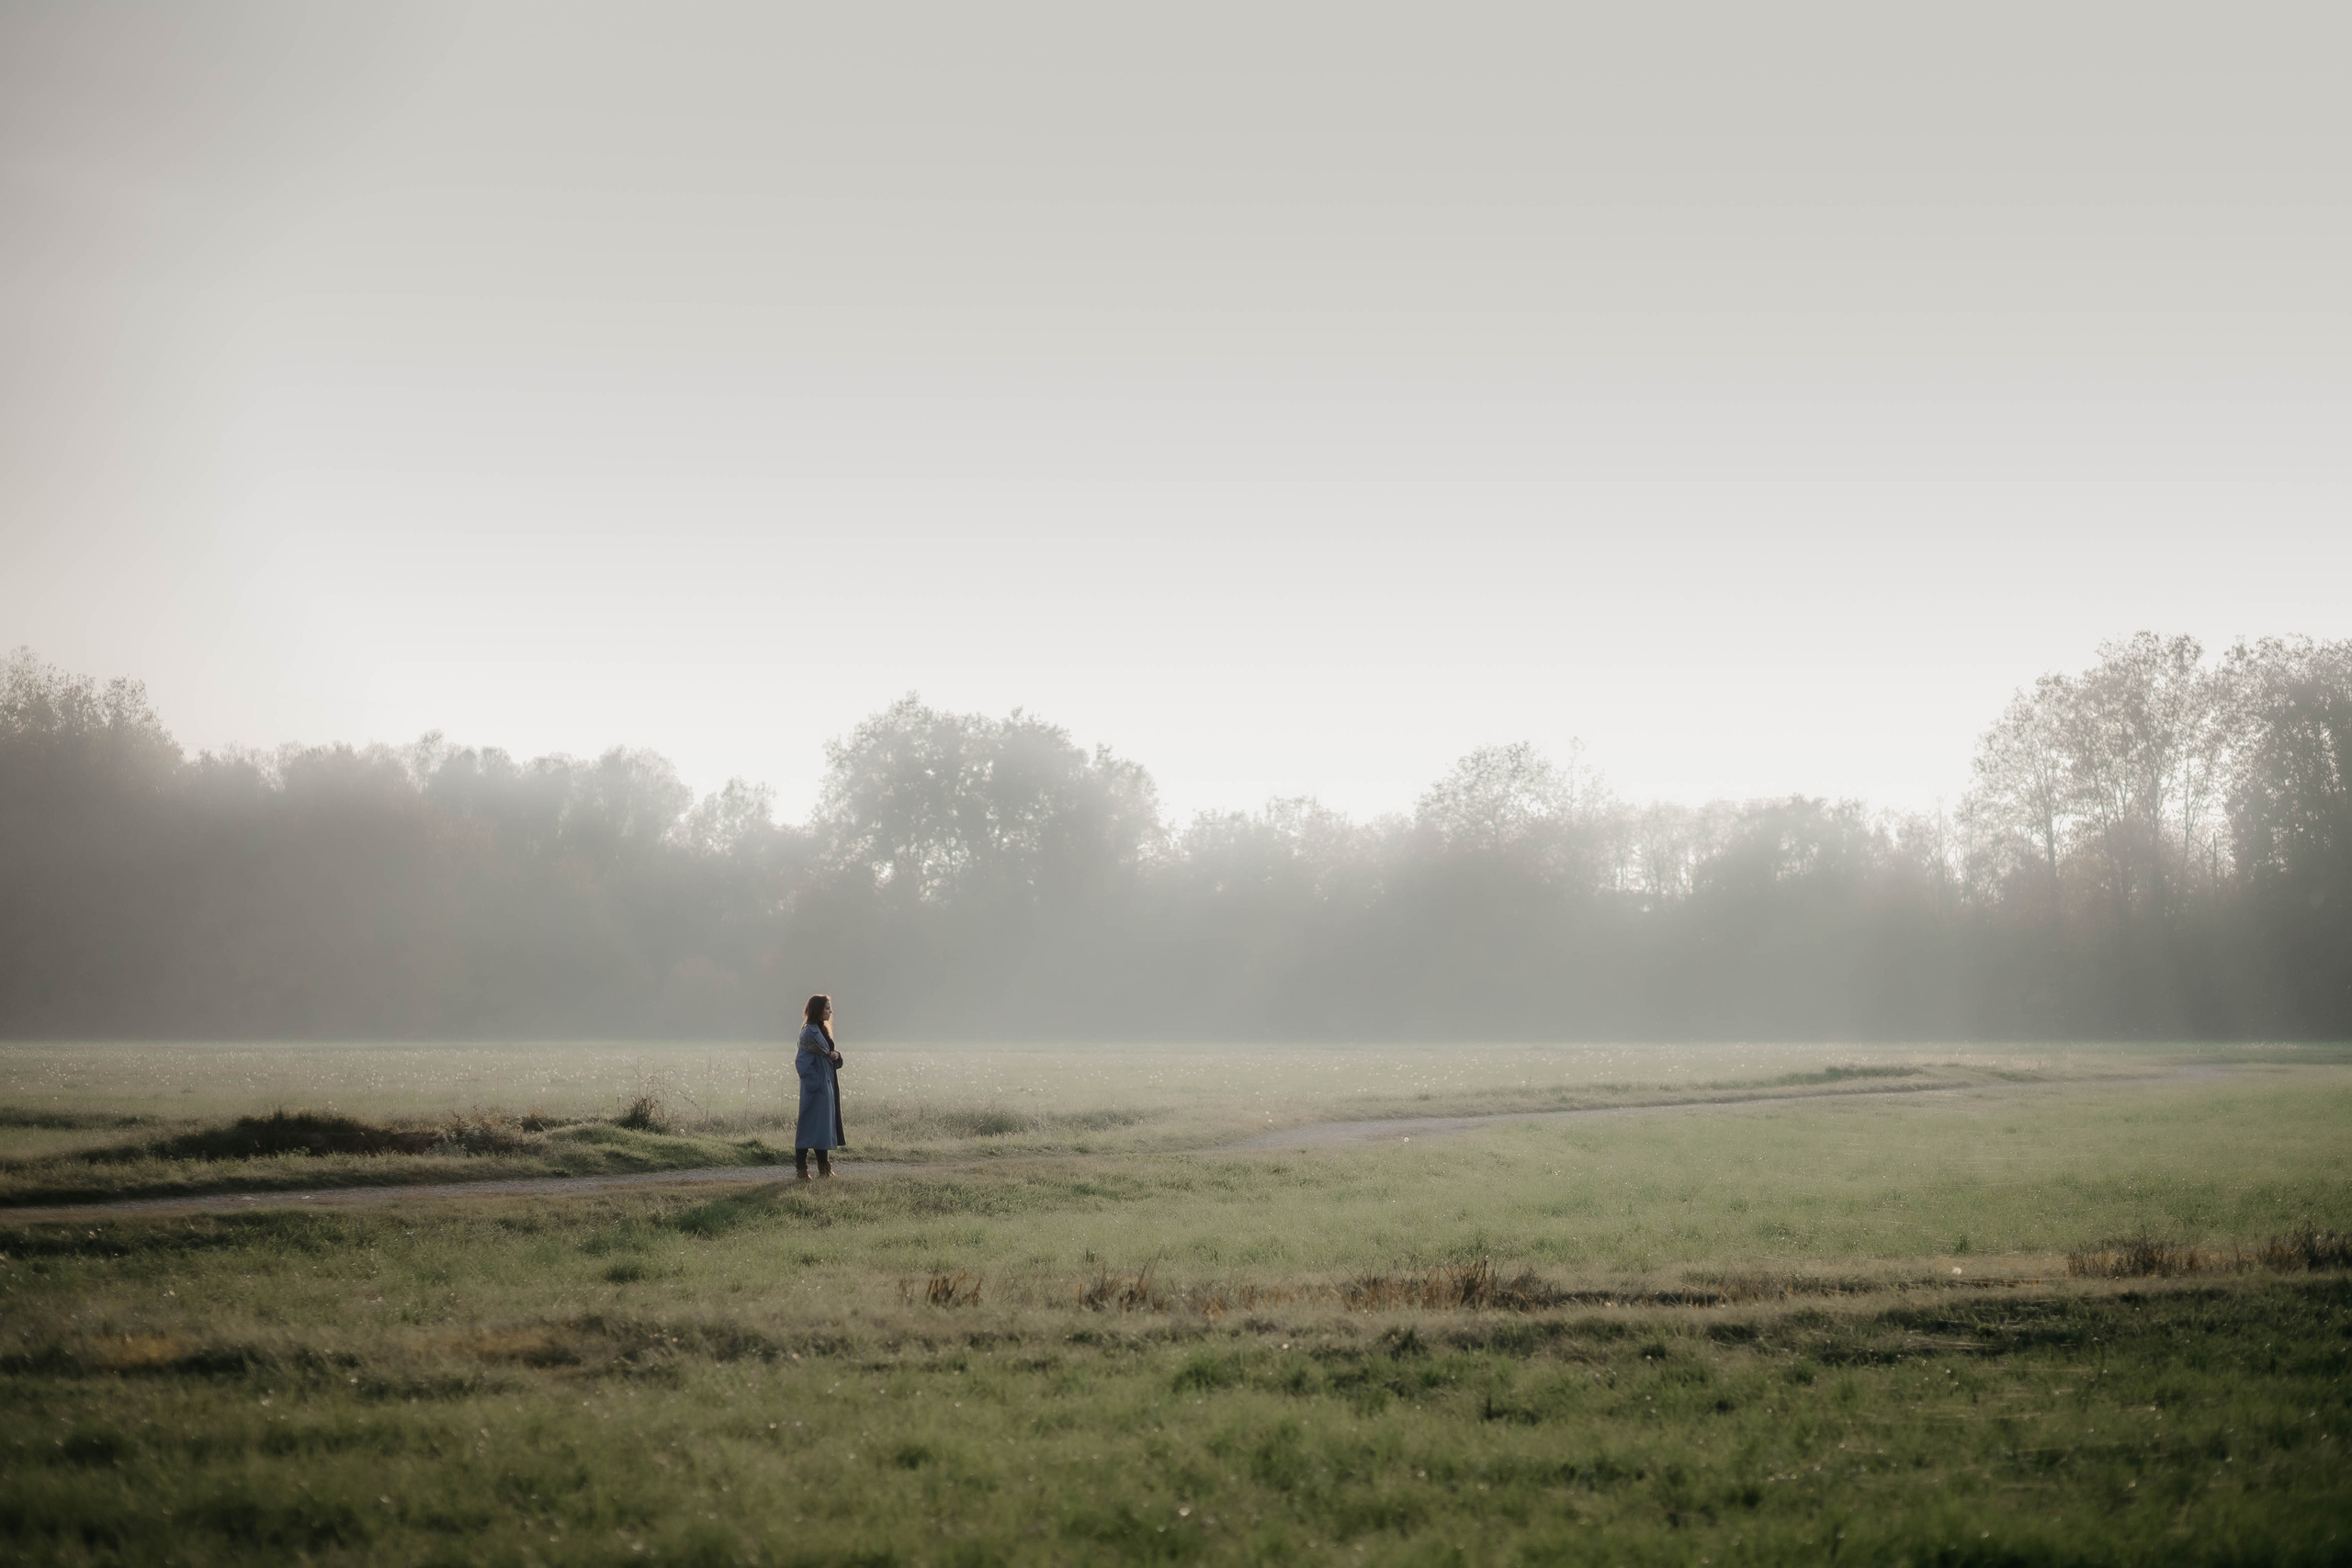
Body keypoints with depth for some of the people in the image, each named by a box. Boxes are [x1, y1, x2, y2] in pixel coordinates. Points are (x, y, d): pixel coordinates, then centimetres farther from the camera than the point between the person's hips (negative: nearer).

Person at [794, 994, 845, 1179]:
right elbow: (801, 1061, -21)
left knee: (824, 1123, 12)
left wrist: (836, 1054, -1)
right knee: (810, 1124, -7)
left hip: (827, 1085, 10)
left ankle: (824, 1167, 17)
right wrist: (813, 1082, -21)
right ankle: (801, 1168, -4)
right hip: (816, 1087, -10)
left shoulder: (822, 1030, 14)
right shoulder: (810, 1033, -16)